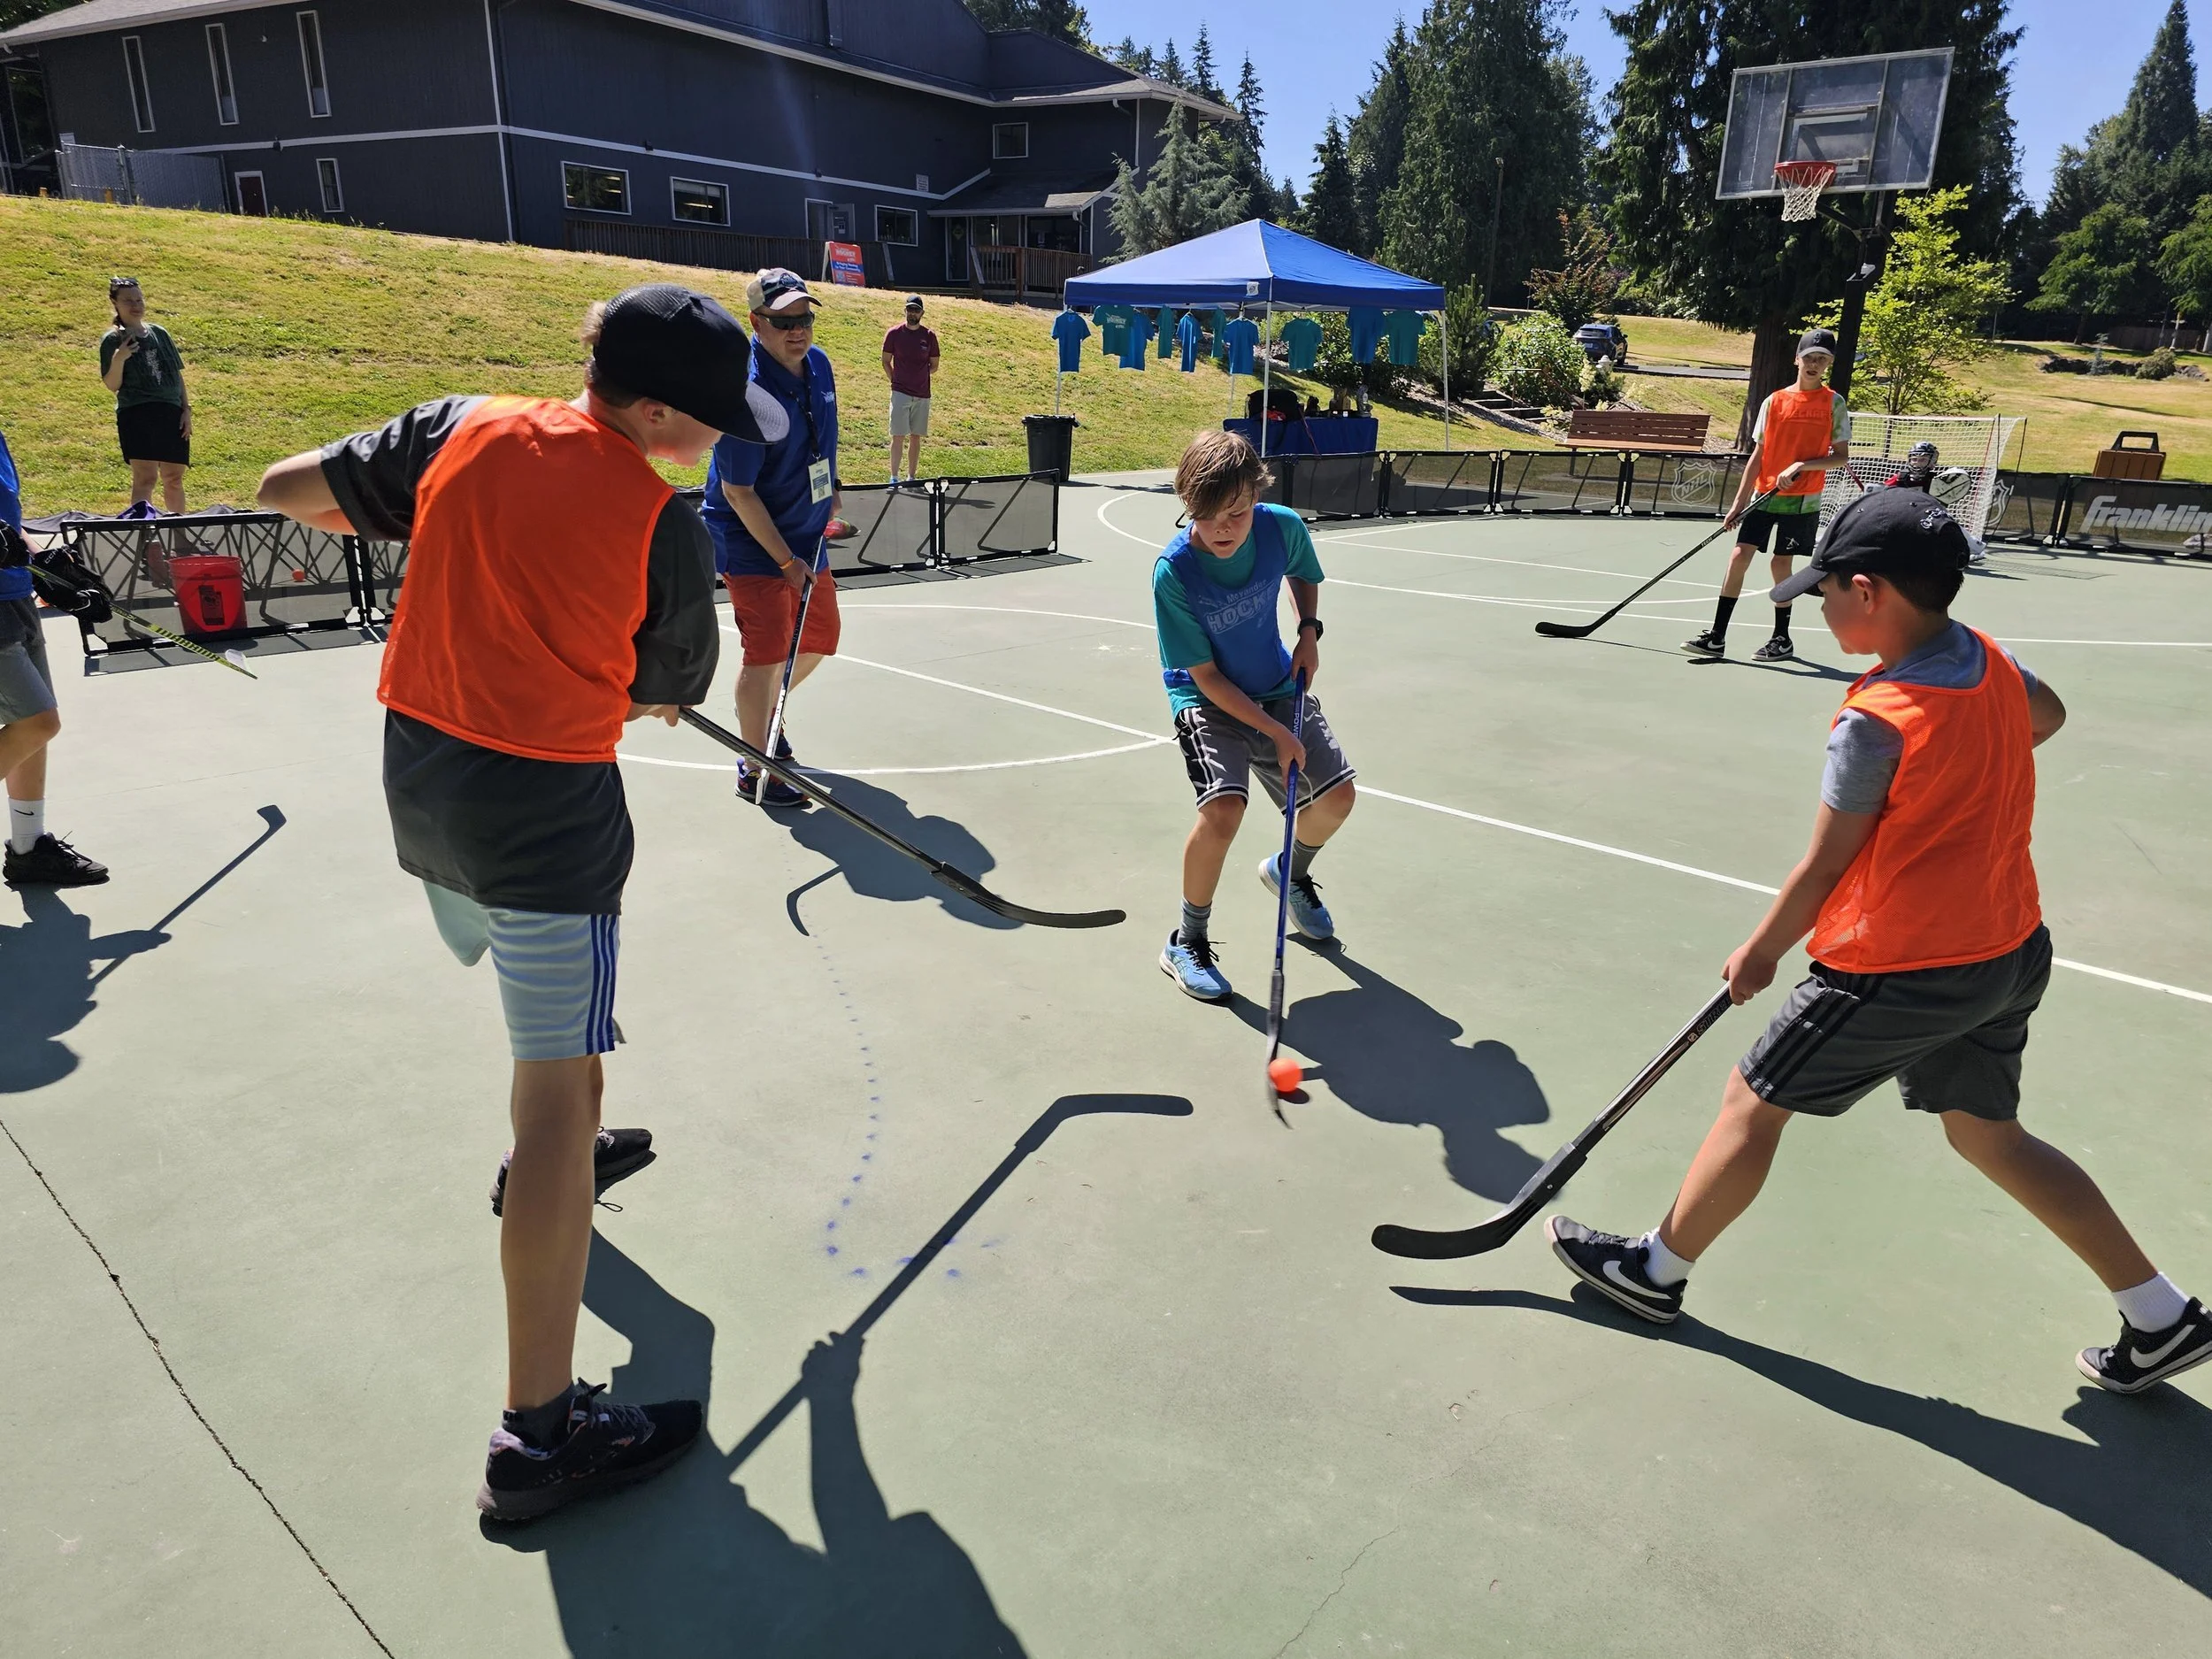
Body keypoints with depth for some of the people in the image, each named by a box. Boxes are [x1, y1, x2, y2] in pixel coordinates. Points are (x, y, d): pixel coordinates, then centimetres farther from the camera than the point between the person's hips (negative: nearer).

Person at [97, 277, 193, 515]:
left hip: (171, 414, 5)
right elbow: (112, 385, -4)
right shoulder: (113, 340, 1)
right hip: (137, 415, -4)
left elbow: (177, 374, 17)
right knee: (146, 477, -15)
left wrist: (186, 409, 8)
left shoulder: (159, 333, 14)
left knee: (174, 478, 9)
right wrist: (118, 359, -21)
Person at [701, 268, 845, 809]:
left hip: (807, 535, 8)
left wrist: (828, 491, 16)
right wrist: (786, 560, -22)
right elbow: (739, 493, -23)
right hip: (751, 541, -8)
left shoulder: (819, 364, -1)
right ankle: (754, 772, 4)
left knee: (820, 638, 18)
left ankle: (763, 713, 43)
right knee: (768, 650, -11)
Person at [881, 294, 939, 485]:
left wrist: (920, 377, 4)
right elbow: (886, 361, 6)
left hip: (922, 394, 3)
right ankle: (894, 478, -6)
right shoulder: (894, 333, 0)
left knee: (916, 436, 8)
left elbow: (934, 365, 12)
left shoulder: (929, 337, 4)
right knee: (898, 436, -7)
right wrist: (896, 381, 0)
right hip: (900, 393, -2)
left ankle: (912, 477, 16)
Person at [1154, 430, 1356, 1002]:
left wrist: (1309, 631, -5)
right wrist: (1276, 733, -24)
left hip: (1279, 688, 5)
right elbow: (1207, 678, -21)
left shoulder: (1283, 526, -16)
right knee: (1223, 810, -26)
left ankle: (1290, 871, 35)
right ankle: (1187, 942, -4)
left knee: (1336, 795, 0)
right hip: (1207, 699, -5)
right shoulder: (1173, 570, -27)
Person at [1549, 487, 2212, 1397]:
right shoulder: (1993, 664, -1)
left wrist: (1758, 954, -1)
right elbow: (2047, 715, 24)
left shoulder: (1875, 724, -24)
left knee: (1753, 1101, 7)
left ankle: (1658, 1269, 23)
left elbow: (1823, 870, -15)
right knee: (1989, 1134, 24)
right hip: (2012, 951, 8)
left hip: (1901, 971, -8)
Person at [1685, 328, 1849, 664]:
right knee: (1739, 557, -6)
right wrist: (1740, 500, 3)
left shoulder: (1834, 403, 0)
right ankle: (1716, 637, -2)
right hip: (1765, 494, 2)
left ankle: (1782, 639, 18)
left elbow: (1841, 457, -1)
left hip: (1802, 499, -2)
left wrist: (1802, 465, -17)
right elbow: (1759, 454, 7)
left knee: (1781, 563, 1)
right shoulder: (1774, 401, 5)